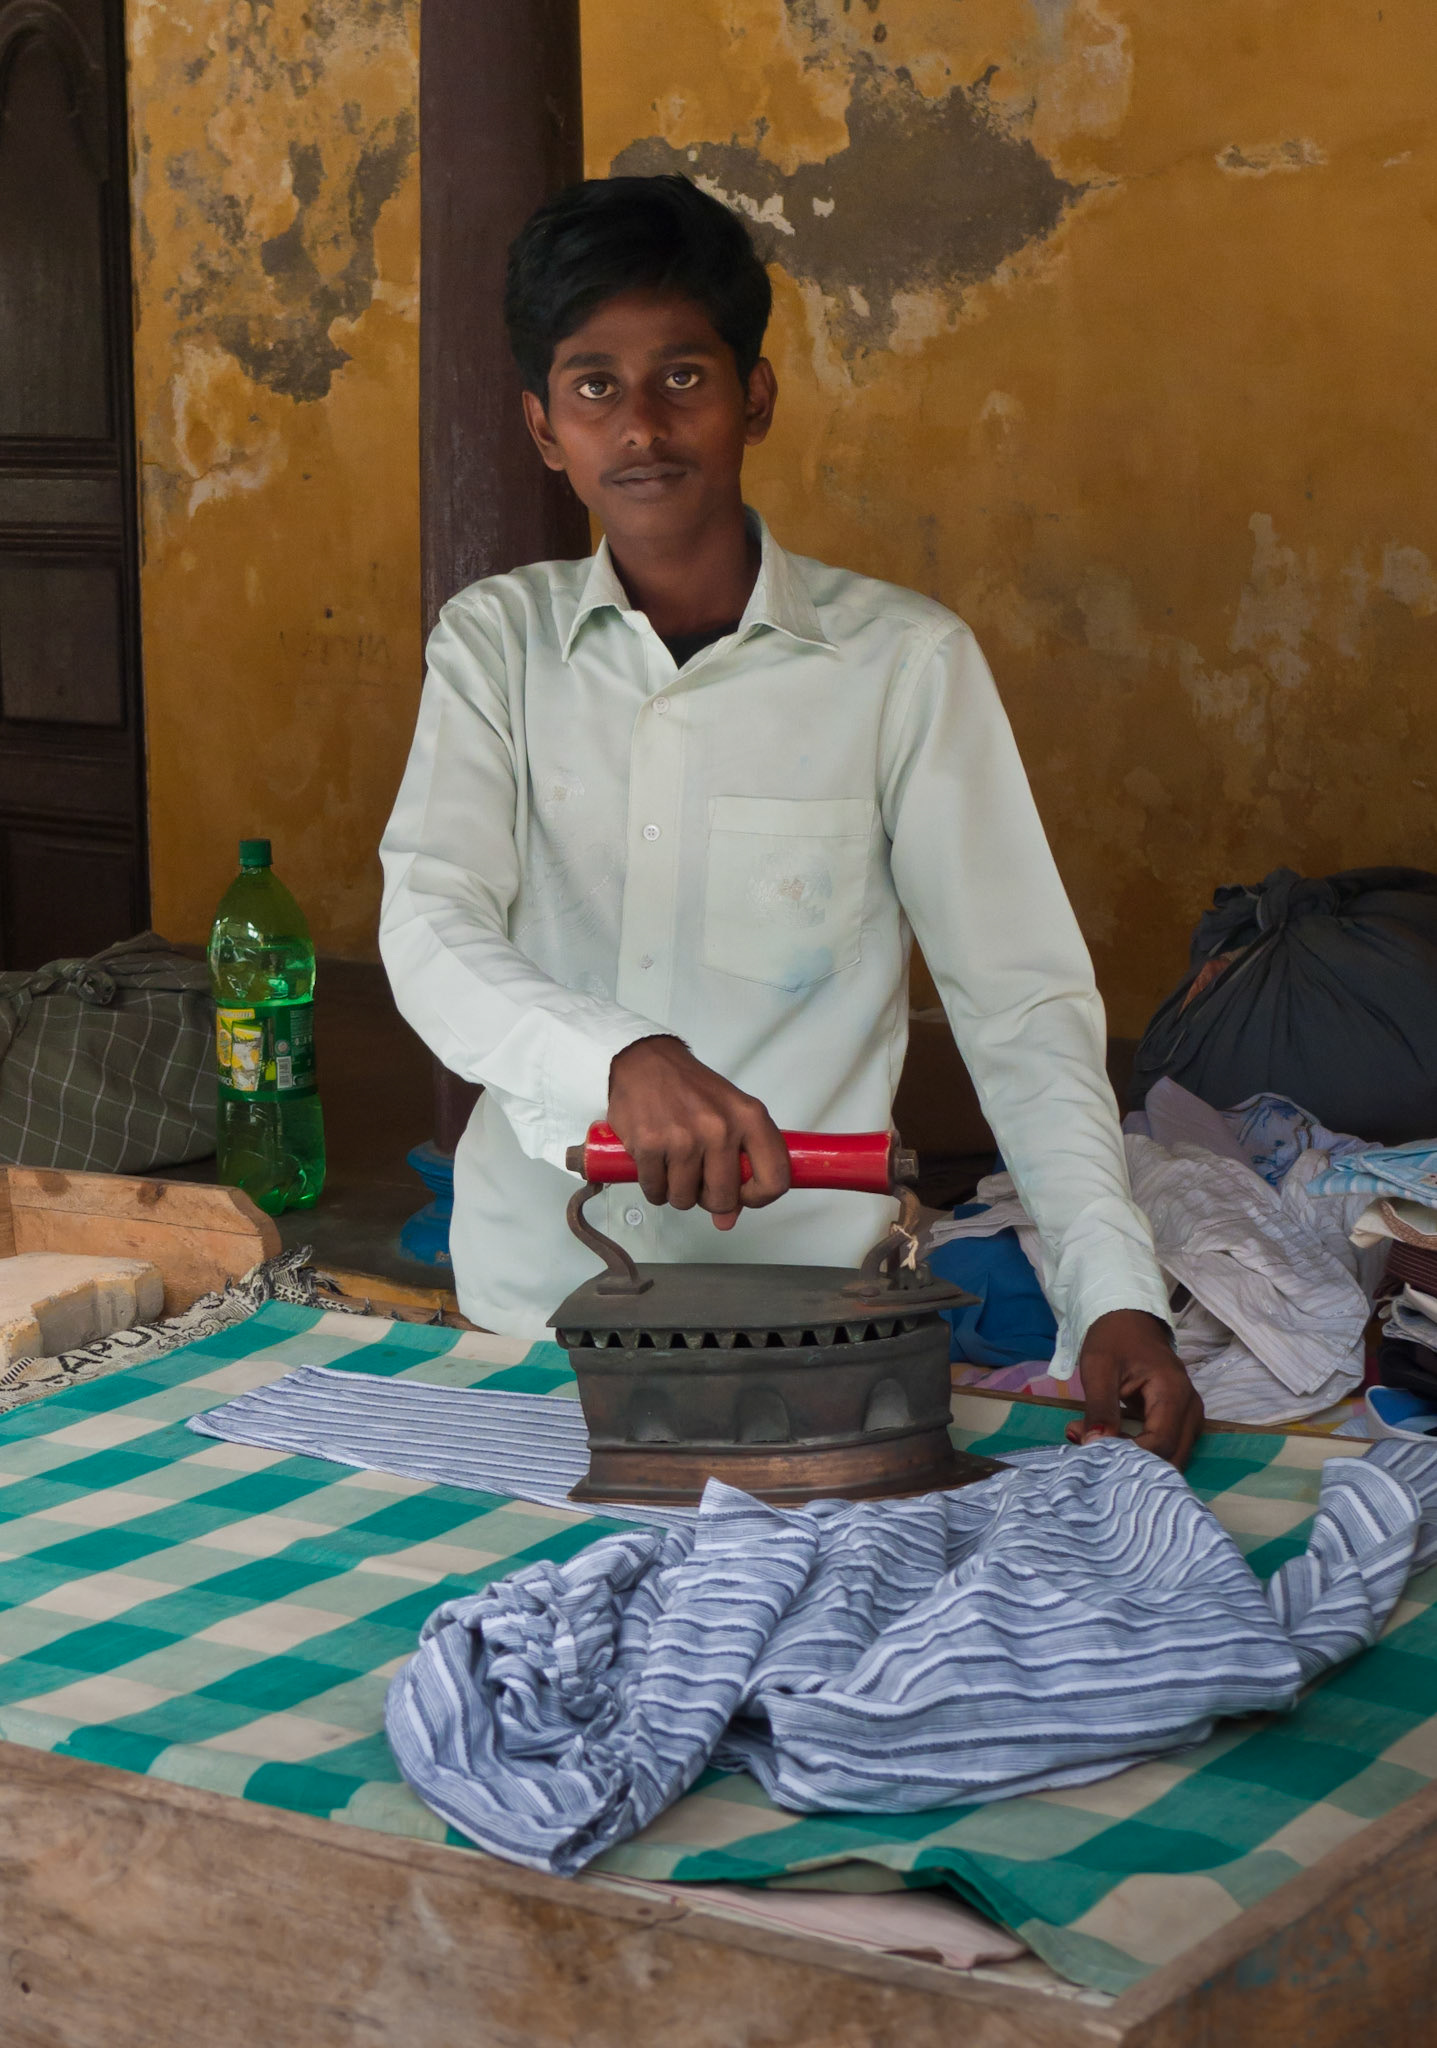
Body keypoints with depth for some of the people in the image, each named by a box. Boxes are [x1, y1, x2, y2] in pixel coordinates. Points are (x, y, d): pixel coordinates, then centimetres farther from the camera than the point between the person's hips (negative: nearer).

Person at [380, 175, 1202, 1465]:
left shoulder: (904, 661, 0)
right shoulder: (497, 643, 5)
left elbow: (1024, 1005, 0)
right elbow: (430, 933, -9)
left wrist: (1116, 1297, -14)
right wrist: (625, 1059, -30)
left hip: (801, 1306, -1)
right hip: (529, 1301, 2)